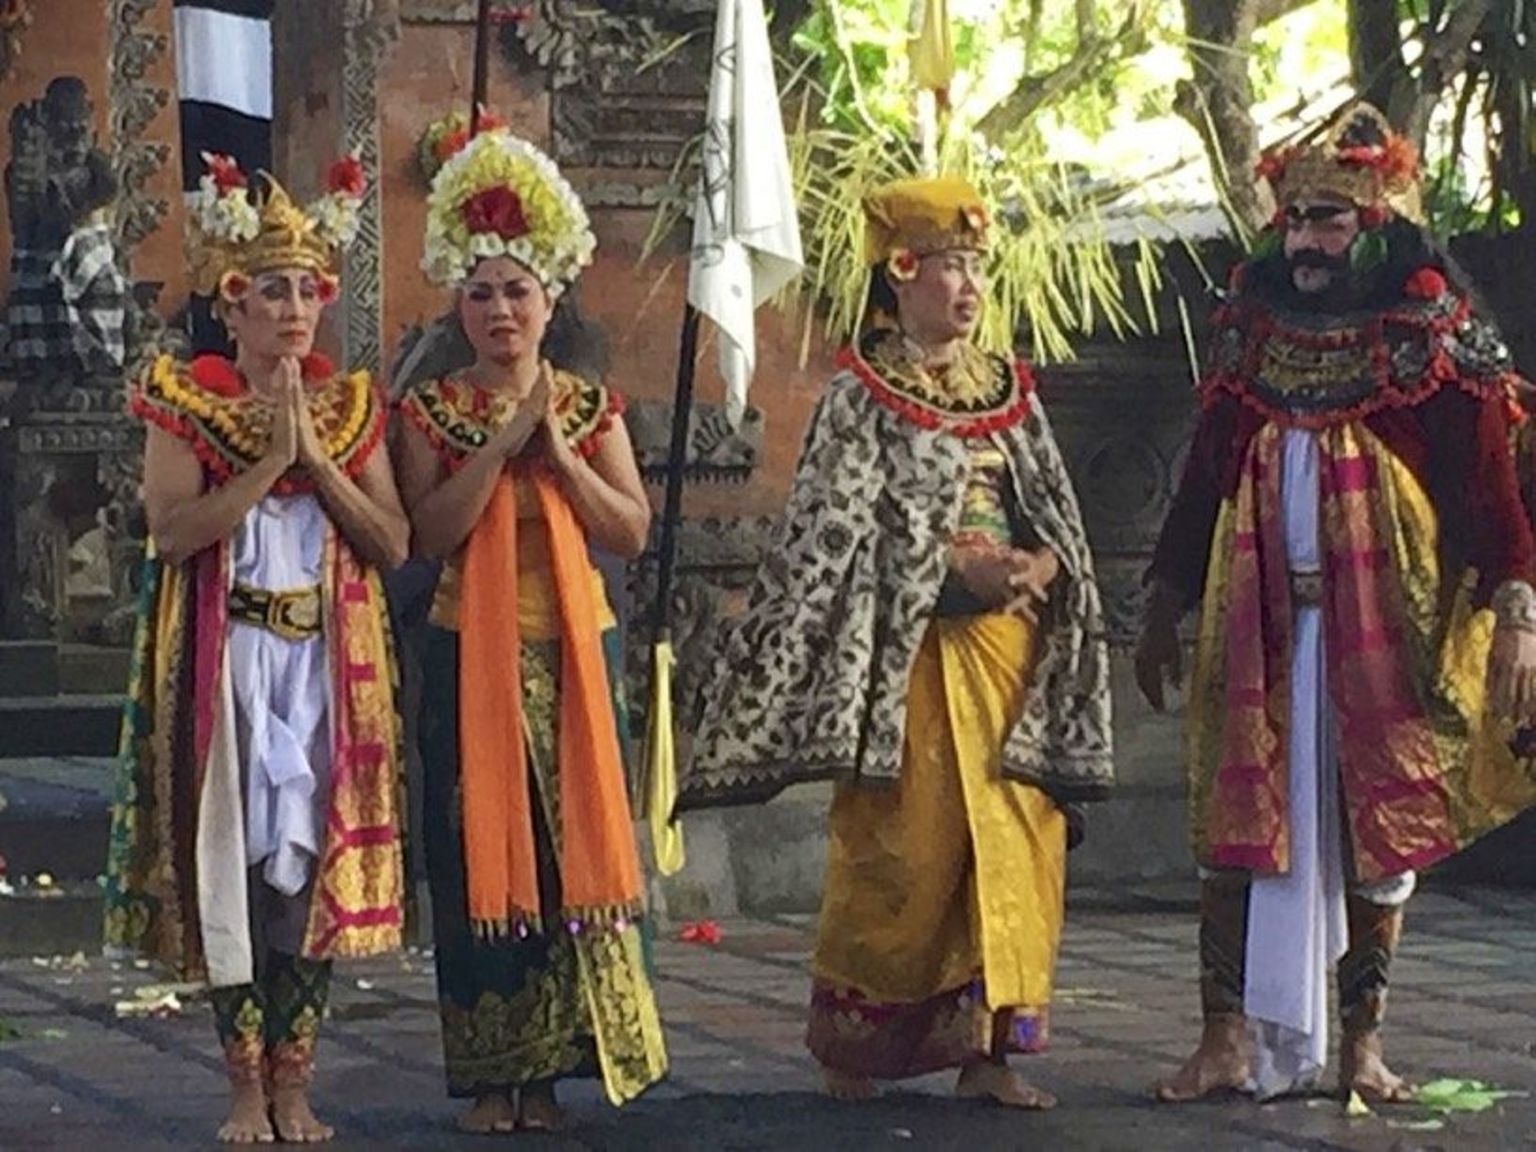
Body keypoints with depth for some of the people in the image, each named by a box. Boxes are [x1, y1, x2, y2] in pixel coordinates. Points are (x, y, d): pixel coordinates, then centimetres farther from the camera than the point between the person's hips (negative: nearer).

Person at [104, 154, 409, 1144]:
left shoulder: (351, 407, 10)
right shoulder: (187, 403, 0)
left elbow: (394, 544, 1)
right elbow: (172, 529, -14)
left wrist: (317, 457, -9)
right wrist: (270, 459, -16)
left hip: (330, 662, 3)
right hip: (228, 660, -3)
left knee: (317, 855, 0)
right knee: (234, 857, -3)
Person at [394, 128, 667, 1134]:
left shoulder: (591, 408, 6)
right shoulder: (433, 410, 2)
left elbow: (632, 531, -2)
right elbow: (430, 532, -11)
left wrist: (556, 452, -12)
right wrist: (503, 439, -15)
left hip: (575, 651, 2)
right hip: (472, 659, -1)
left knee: (571, 846, 1)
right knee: (480, 850, -1)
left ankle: (550, 1067, 8)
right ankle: (491, 1074, 5)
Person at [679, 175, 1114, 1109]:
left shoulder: (1010, 393, 15)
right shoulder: (862, 397, -1)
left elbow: (1060, 516, 13)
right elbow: (843, 528, -10)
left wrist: (1039, 566, -9)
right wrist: (958, 566, -18)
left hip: (1009, 642, 5)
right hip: (911, 646, -5)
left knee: (1016, 837, -2)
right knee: (905, 841, -6)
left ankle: (987, 1045, 2)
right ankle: (851, 1040, 8)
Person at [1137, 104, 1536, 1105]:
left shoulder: (1432, 337, -2)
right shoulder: (1254, 331, 9)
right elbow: (1204, 479, 15)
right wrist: (1165, 605, 15)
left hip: (1385, 634, -3)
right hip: (1257, 628, 3)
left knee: (1379, 830, 2)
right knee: (1239, 824, -2)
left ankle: (1362, 1040, 10)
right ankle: (1230, 1034, -1)